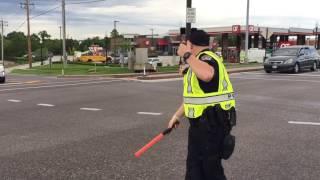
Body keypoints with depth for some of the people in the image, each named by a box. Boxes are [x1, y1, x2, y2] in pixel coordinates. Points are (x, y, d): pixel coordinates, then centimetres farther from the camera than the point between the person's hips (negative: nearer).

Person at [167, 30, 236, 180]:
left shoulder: (207, 57, -16)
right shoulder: (200, 61, 17)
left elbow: (207, 75, -43)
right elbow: (192, 94, 24)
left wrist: (187, 55, -31)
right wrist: (177, 115, 27)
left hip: (212, 123, -10)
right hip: (200, 123, 10)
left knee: (211, 168, 1)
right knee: (194, 166, 18)